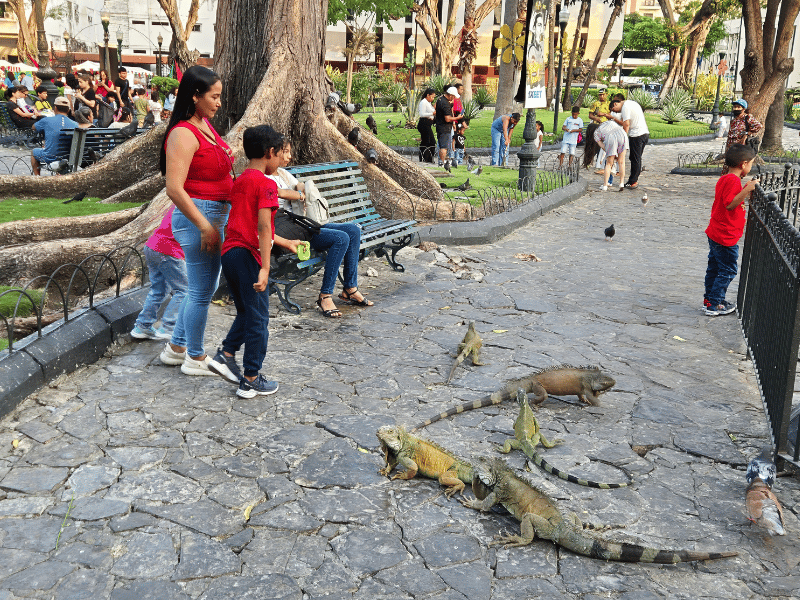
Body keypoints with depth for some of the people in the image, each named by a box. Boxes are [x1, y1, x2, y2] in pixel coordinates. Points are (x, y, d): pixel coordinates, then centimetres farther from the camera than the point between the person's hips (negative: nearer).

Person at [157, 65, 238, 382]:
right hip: (198, 216, -10)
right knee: (202, 290, 2)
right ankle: (195, 358, 19)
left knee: (201, 287, 19)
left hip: (215, 214, 10)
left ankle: (176, 347, 33)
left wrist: (226, 159, 11)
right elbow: (174, 189, -23)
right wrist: (205, 226, -22)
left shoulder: (205, 124, 11)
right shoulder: (183, 134, -18)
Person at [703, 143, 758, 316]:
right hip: (726, 237, -10)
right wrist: (747, 190, -30)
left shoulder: (724, 179, 11)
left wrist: (745, 189, 13)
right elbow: (730, 204, -26)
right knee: (728, 271, 1)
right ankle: (714, 305, 6)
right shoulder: (733, 180, -19)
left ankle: (709, 299, 28)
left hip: (715, 234, 10)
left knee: (714, 268, 18)